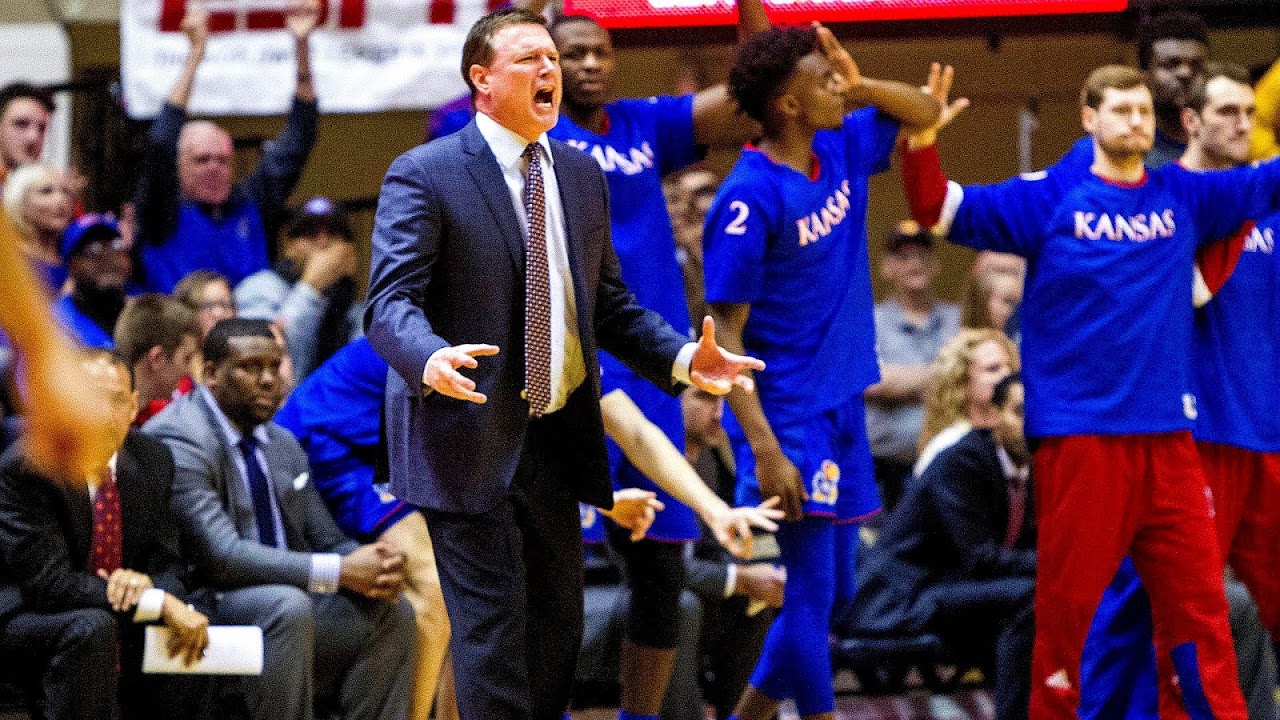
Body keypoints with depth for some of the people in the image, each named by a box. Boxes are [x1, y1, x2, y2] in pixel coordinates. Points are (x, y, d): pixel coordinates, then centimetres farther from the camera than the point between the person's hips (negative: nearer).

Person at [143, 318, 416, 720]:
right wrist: (340, 572, -24)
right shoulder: (180, 444, -14)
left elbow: (328, 542, 19)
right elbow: (223, 558, -24)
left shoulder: (283, 445, 16)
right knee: (286, 606, -34)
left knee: (392, 615, -6)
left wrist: (377, 573, -8)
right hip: (204, 610, -9)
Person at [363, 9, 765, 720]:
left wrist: (682, 356, -2)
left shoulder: (582, 175, 13)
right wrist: (432, 360, -39)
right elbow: (391, 301, -17)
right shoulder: (424, 175, -8)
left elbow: (608, 303, 16)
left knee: (558, 622, 11)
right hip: (469, 440, -7)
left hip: (555, 439, 7)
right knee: (492, 630, -8)